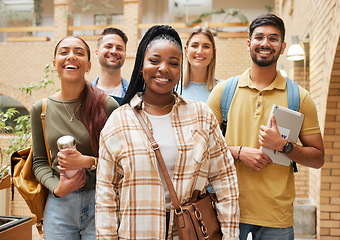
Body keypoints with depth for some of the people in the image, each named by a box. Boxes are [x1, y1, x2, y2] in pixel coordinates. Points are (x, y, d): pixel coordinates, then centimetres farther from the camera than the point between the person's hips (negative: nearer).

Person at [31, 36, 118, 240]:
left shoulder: (107, 106, -7)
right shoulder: (41, 109, 2)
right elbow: (39, 162, 8)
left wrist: (89, 162, -16)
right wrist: (57, 188, -8)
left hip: (100, 203, -2)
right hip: (59, 205, 2)